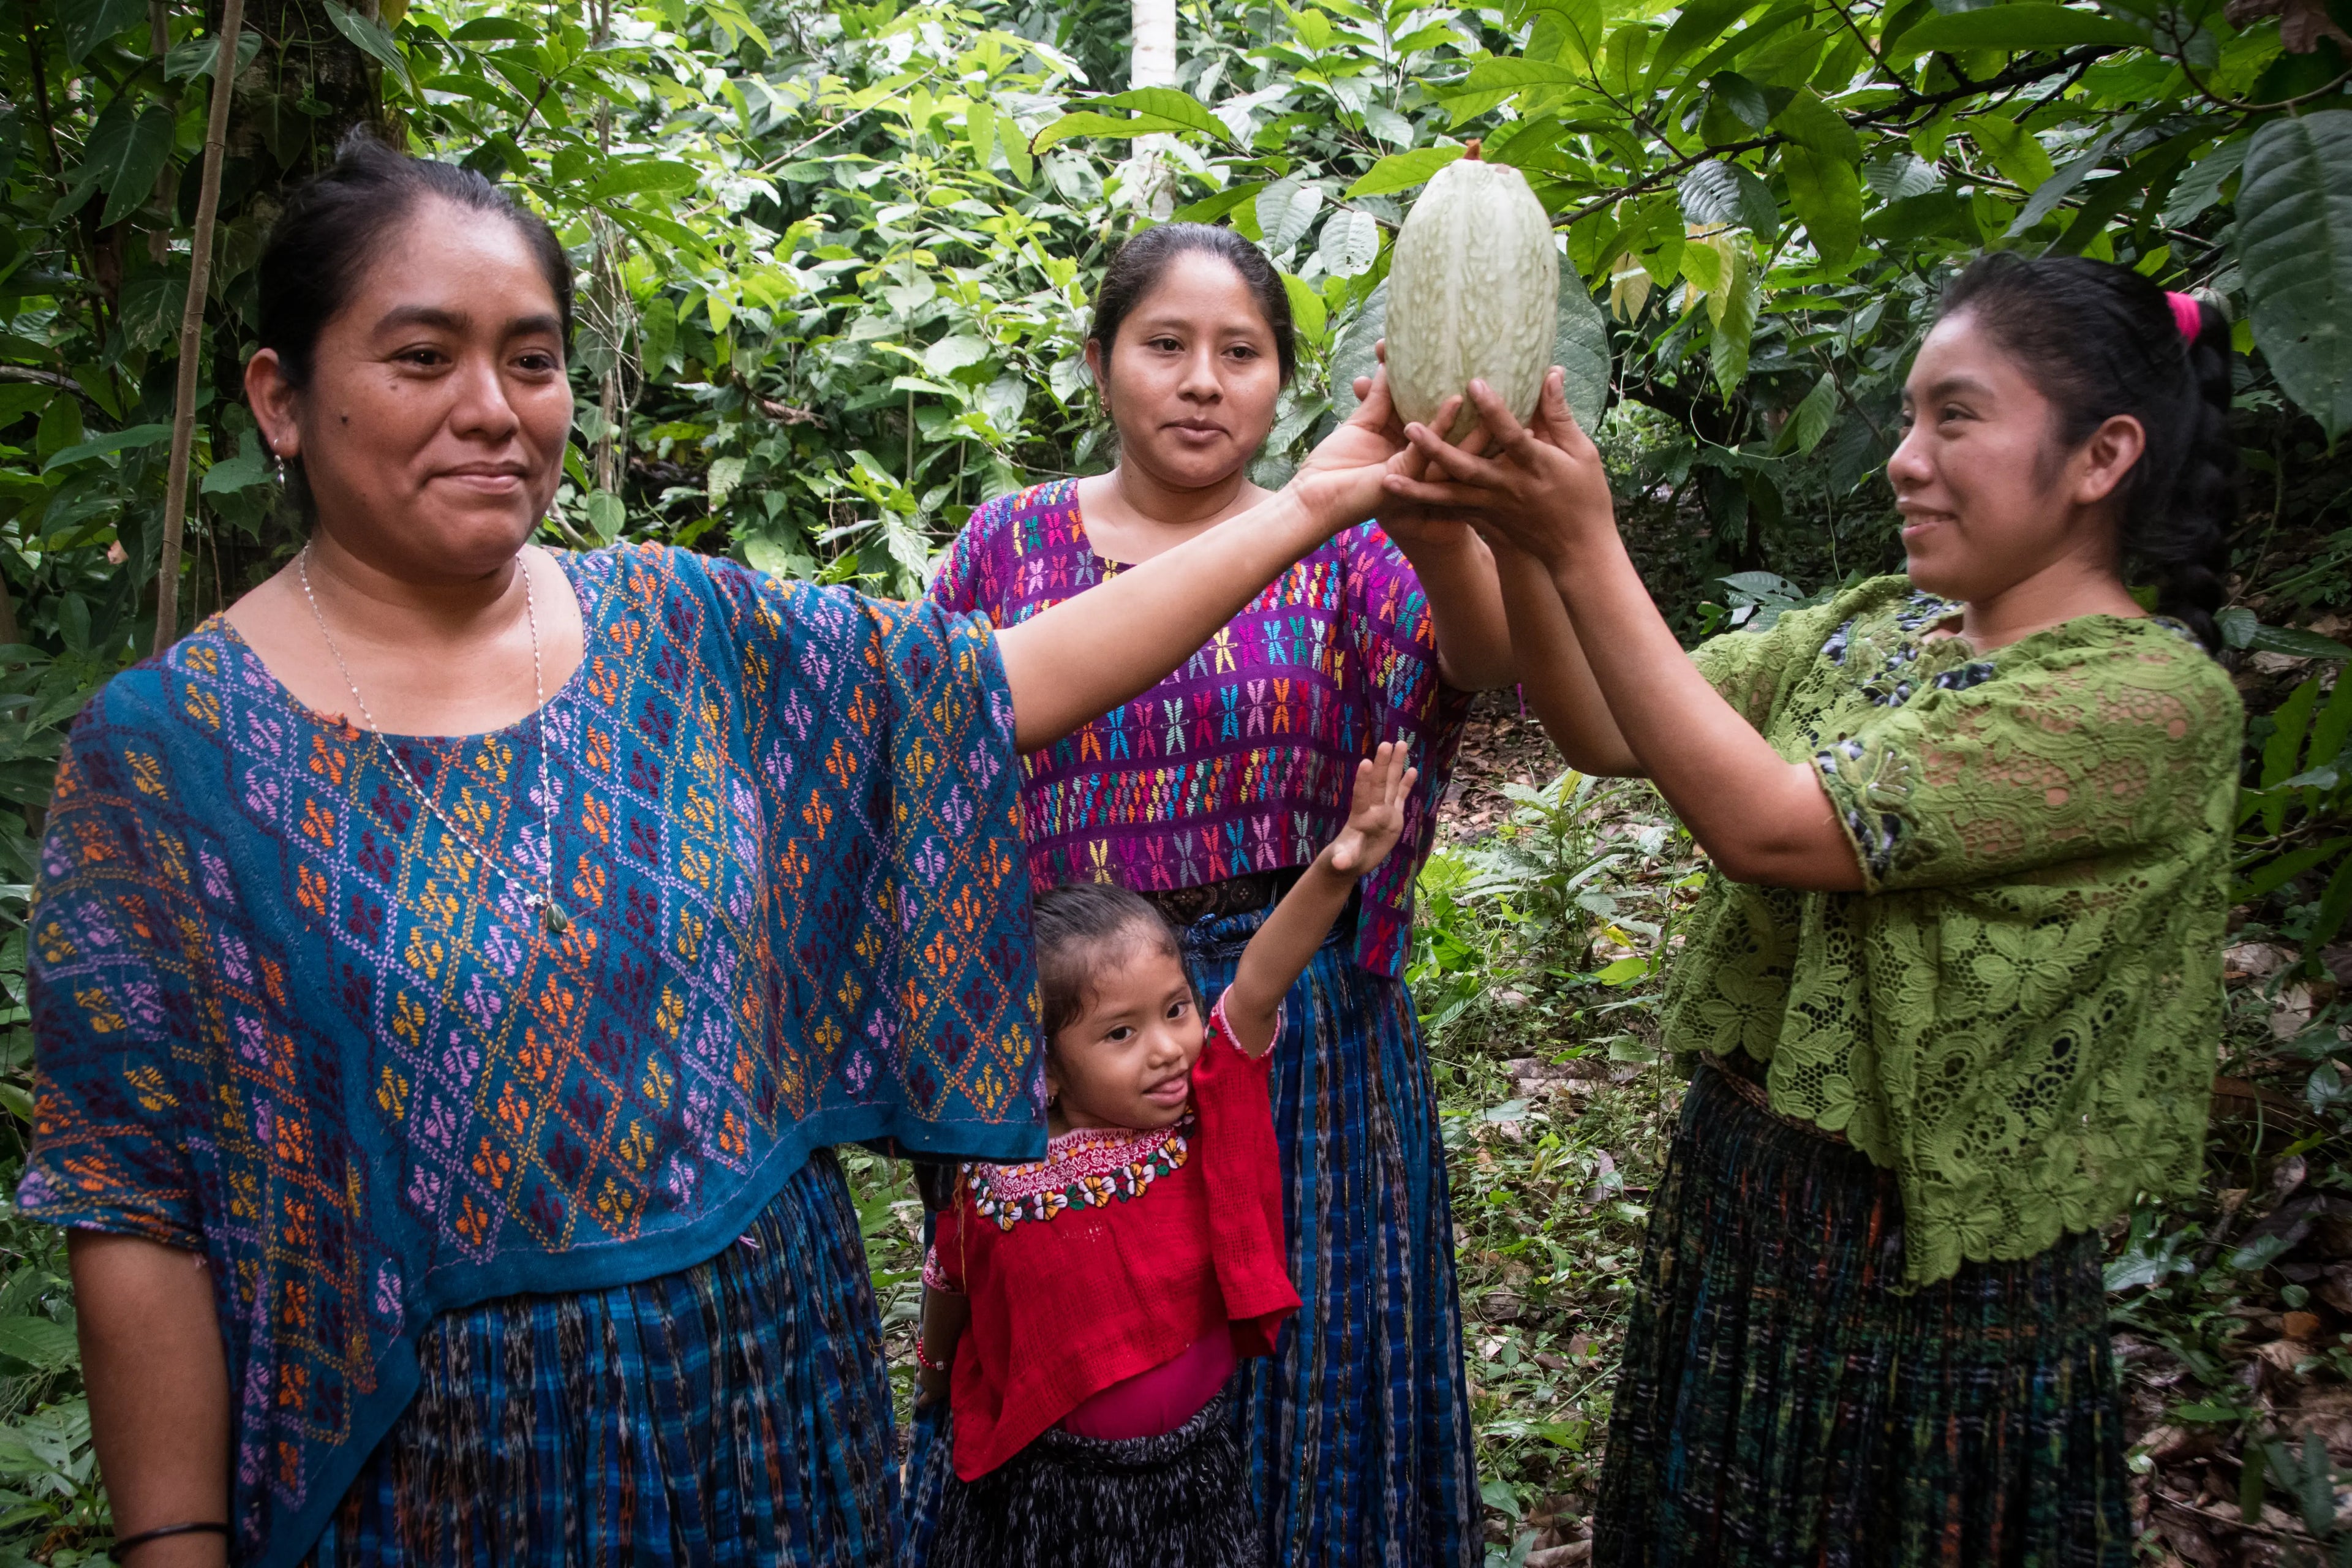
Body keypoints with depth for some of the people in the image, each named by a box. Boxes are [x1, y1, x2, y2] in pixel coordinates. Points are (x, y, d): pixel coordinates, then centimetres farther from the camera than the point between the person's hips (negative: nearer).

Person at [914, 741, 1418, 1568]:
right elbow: (950, 1290, 1)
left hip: (1200, 1472, 2)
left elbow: (1256, 988, -31)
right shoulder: (999, 1186, -19)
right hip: (1055, 1489, -2)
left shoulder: (1209, 1110, -15)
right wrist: (936, 1380, 19)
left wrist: (1333, 872, -47)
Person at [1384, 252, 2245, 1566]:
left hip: (1926, 1273, -6)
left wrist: (1584, 547, -28)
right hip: (1736, 1201, 7)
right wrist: (1517, 532, -16)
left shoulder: (2156, 696, -20)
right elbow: (1607, 732, -1)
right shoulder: (1875, 628, 3)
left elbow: (1768, 825, -27)